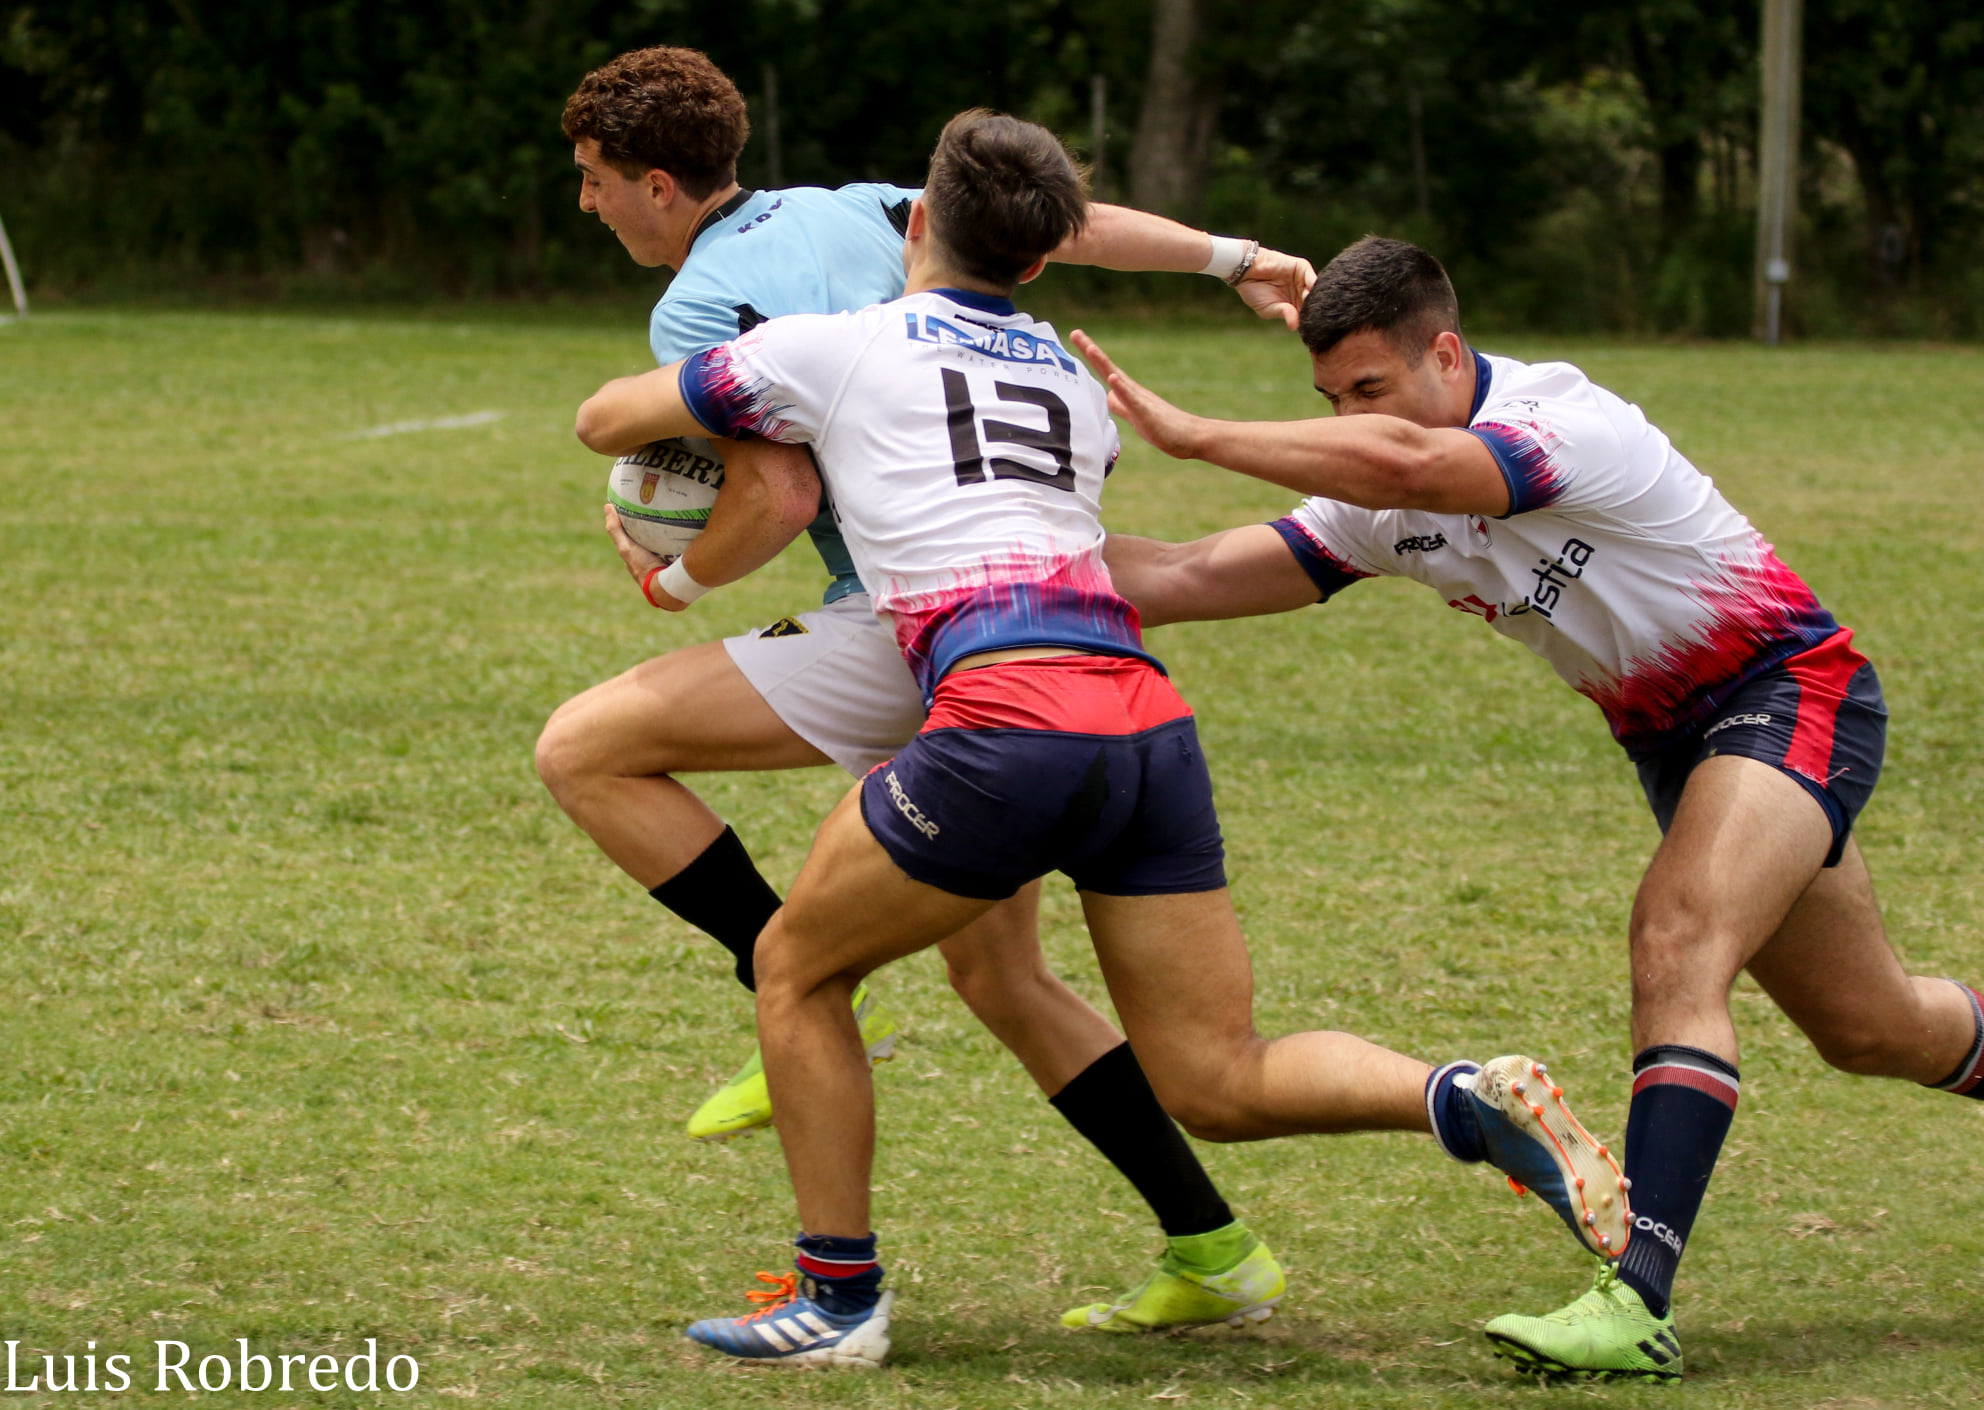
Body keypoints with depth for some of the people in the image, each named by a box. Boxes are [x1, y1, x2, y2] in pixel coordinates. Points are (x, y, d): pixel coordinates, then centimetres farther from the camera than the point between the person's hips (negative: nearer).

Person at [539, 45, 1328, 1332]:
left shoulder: (698, 310, -7)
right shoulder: (845, 211, 16)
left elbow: (781, 501, -15)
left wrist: (682, 576, 3)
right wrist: (1230, 257, 11)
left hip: (912, 627, -9)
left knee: (585, 749, -4)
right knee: (998, 972, 16)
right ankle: (1216, 1253, 12)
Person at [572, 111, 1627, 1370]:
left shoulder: (833, 347, 13)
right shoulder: (1077, 383, 28)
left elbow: (606, 420, 21)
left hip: (1008, 715, -5)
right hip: (1147, 717, 5)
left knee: (798, 972, 17)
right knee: (1221, 1088, 7)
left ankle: (839, 1299, 17)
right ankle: (1472, 1100, -16)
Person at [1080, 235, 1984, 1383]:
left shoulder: (1565, 422, -29)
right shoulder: (1382, 508, -5)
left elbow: (1409, 464, -49)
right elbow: (1194, 575, -7)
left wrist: (1191, 433, -48)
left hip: (1793, 688, -9)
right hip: (1671, 735, 9)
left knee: (1676, 947, -29)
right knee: (1870, 1026, 17)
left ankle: (1639, 1299, -37)